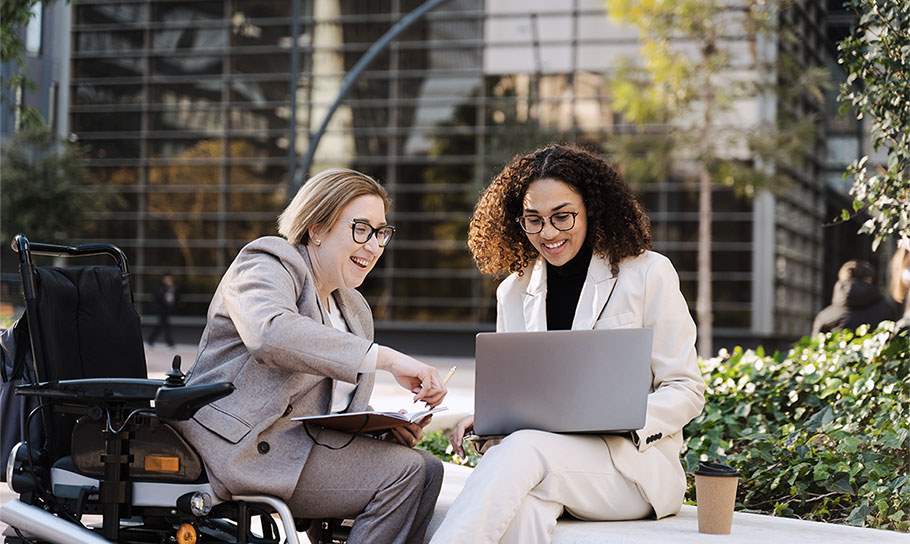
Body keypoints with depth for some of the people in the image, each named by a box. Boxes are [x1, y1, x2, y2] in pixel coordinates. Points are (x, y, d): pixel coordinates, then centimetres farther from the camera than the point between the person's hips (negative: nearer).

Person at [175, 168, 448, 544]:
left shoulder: (355, 310, 22)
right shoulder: (267, 263, -5)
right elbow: (271, 333, -29)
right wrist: (386, 358, -34)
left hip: (312, 443, 9)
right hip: (243, 449, -9)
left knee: (428, 469, -8)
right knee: (405, 471, -19)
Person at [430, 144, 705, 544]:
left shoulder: (648, 274, 2)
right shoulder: (514, 291, 16)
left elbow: (686, 390, 1)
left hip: (634, 461, -3)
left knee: (524, 450, -35)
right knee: (523, 508, -36)